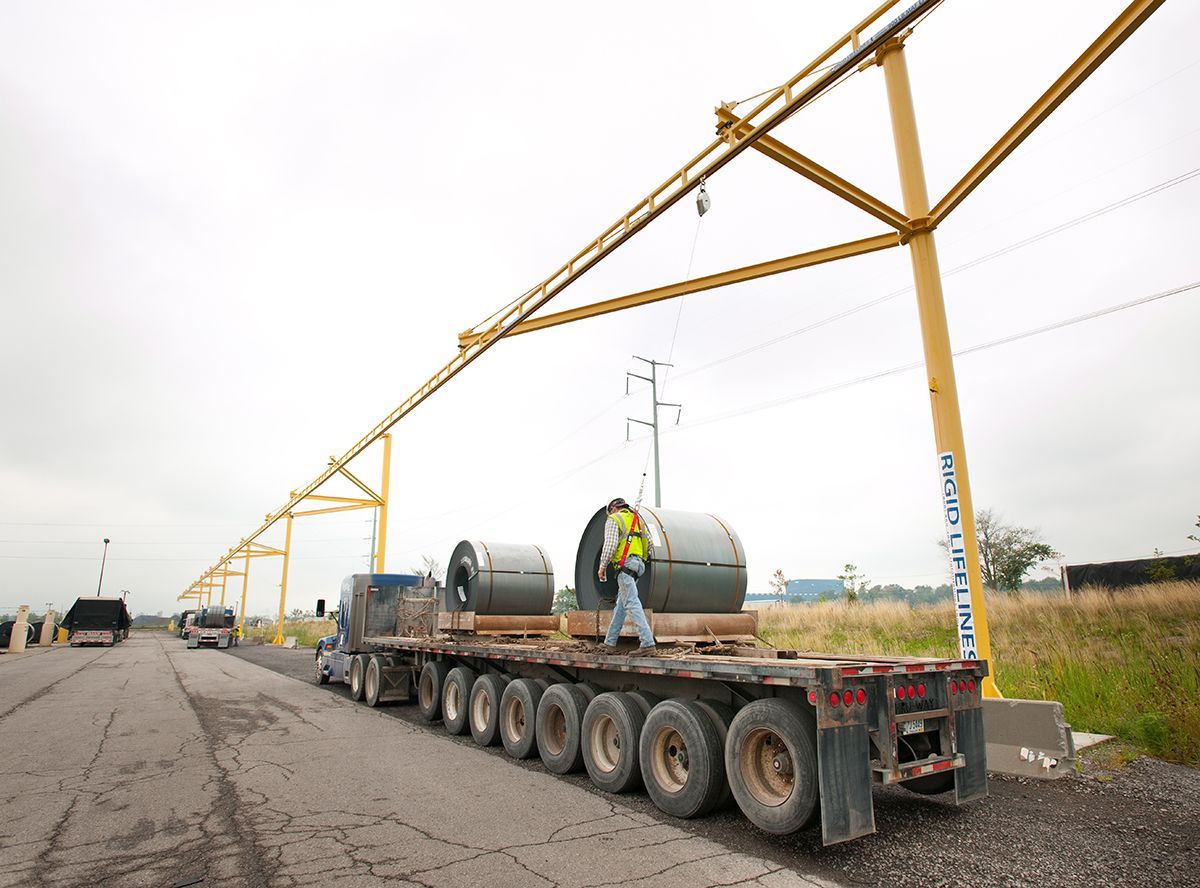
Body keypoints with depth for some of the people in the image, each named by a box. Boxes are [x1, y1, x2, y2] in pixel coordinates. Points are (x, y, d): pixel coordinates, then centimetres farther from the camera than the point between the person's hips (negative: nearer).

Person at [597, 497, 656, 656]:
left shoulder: (613, 519, 1)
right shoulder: (637, 519, 23)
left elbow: (610, 544, -13)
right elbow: (649, 545, 19)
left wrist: (602, 566, -7)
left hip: (625, 564, -8)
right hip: (638, 564, 8)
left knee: (632, 603, -13)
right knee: (621, 603, 15)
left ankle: (647, 643, -21)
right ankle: (610, 642, 23)